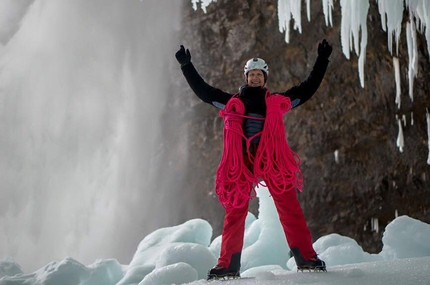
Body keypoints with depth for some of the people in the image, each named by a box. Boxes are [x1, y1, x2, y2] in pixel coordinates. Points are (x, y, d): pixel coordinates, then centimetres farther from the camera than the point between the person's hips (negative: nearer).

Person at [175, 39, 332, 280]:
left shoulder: (277, 102, 14)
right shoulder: (233, 102, 16)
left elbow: (308, 88, 19)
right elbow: (203, 90, 21)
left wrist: (322, 62, 18)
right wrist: (187, 66, 19)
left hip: (273, 160, -1)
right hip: (241, 162, 1)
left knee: (289, 208, -7)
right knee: (235, 211, -1)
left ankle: (306, 258, -6)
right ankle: (229, 265, 5)